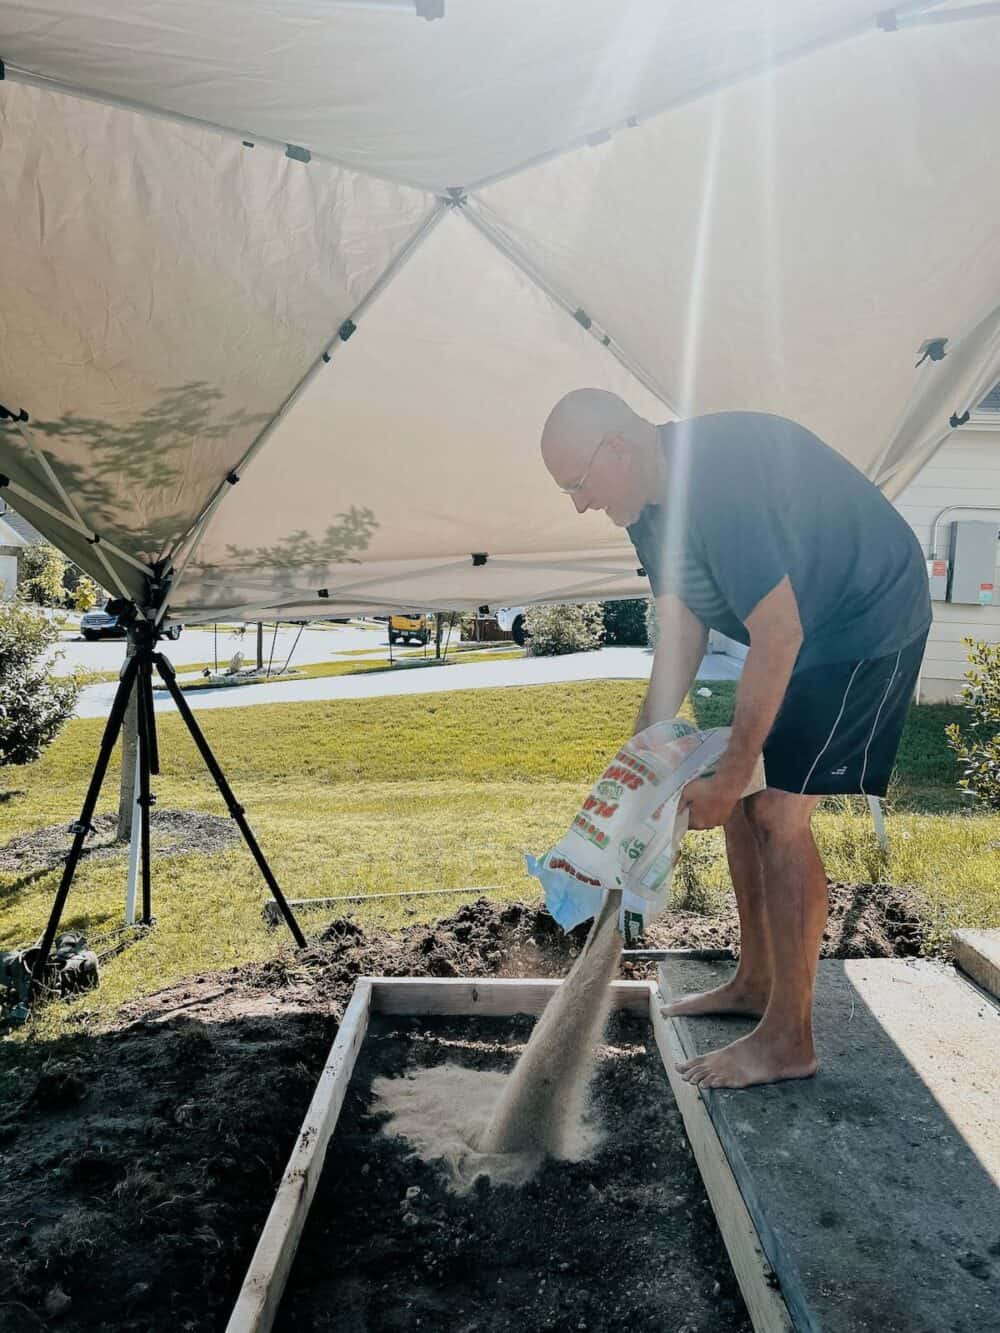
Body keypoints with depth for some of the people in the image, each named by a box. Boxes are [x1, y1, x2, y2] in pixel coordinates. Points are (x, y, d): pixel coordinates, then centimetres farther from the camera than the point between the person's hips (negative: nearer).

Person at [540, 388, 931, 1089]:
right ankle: (756, 981, 25)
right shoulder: (651, 499, -1)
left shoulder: (718, 481, -32)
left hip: (870, 619, -9)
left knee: (779, 813, -12)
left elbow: (778, 635, -30)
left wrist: (729, 775, -24)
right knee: (743, 799, 9)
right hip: (800, 626, 9)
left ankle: (789, 1041, 1)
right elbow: (682, 630, 3)